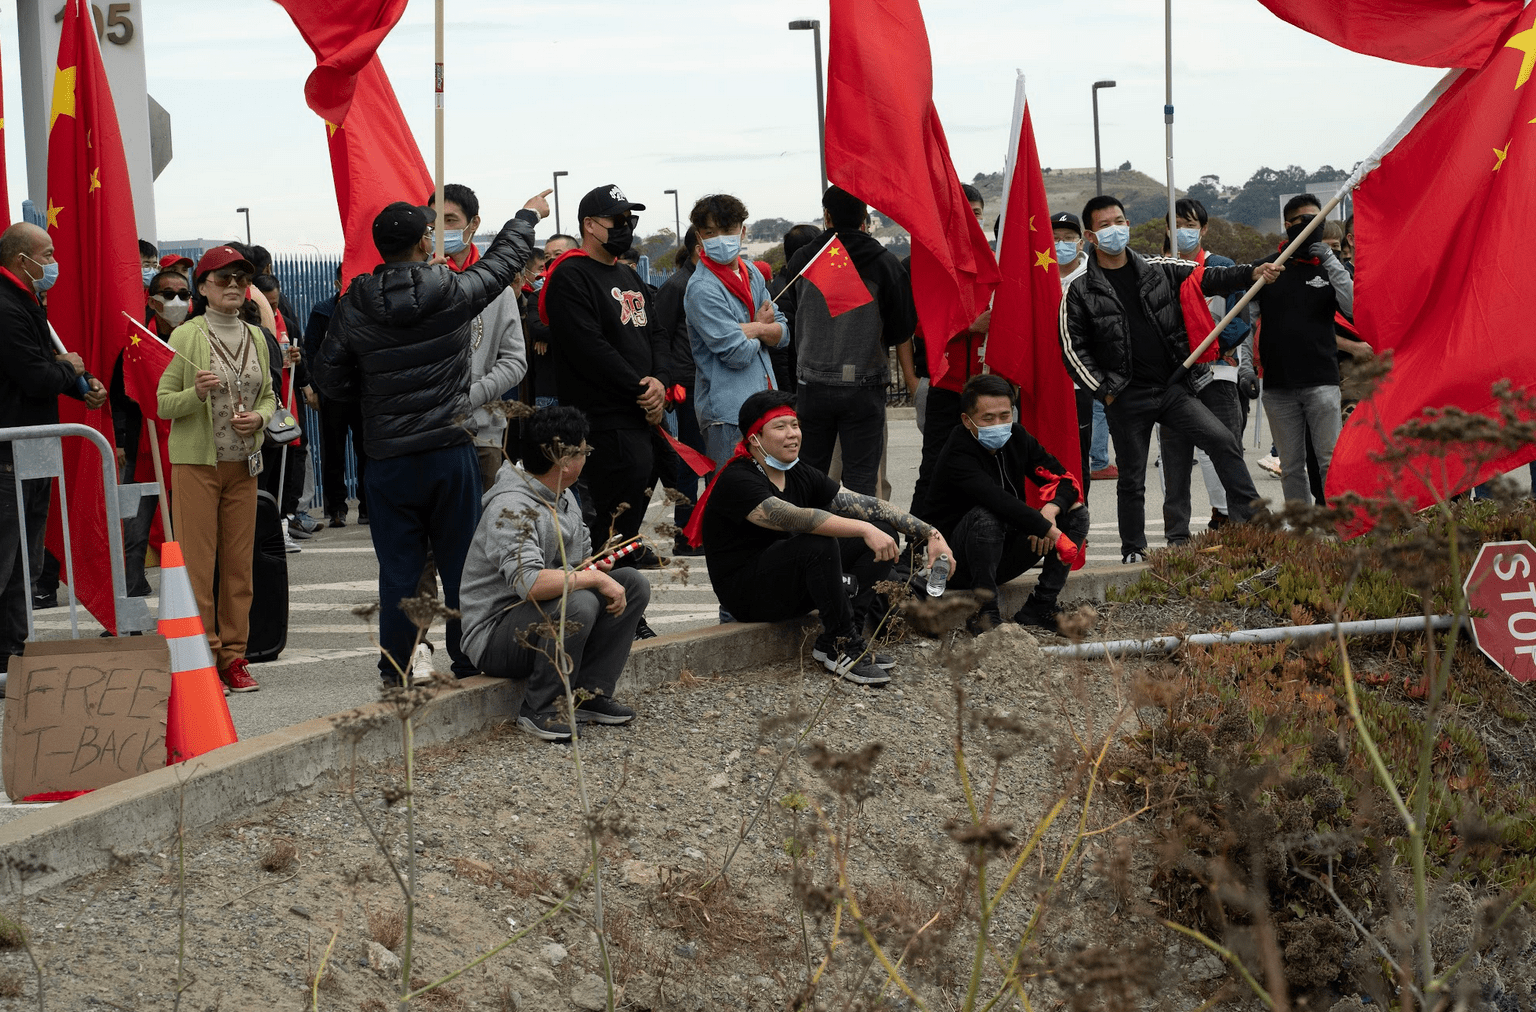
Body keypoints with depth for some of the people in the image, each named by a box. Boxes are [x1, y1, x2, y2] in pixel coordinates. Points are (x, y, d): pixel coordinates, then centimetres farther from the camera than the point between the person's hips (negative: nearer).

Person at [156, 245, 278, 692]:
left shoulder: (256, 337, 10)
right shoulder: (186, 337, -5)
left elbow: (269, 397, 17)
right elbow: (163, 403, -5)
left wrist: (258, 417, -4)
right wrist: (197, 393, -23)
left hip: (243, 463, 5)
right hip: (196, 460, -5)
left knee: (239, 562, 5)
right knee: (198, 561, -5)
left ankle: (233, 656, 11)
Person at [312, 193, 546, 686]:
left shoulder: (355, 308, -3)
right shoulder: (454, 292, -5)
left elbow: (330, 379, 4)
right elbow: (504, 260, 14)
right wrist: (528, 216, 33)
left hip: (389, 459, 1)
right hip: (451, 449, -1)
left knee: (398, 570, 6)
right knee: (462, 565, 8)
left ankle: (395, 673, 9)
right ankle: (468, 666, 14)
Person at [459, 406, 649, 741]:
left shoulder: (563, 497, 9)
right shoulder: (511, 507, -23)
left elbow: (578, 561, 22)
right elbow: (529, 582, -37)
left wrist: (594, 566, -3)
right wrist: (596, 578, -28)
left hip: (548, 619, 9)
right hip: (494, 635, -9)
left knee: (634, 584, -1)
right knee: (578, 603, -35)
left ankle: (589, 695, -2)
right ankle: (540, 710, -18)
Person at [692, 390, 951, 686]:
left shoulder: (801, 474, 6)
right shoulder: (737, 481, -19)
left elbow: (864, 505, -1)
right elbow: (795, 518, -34)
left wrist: (931, 534, -11)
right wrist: (865, 530, -41)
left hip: (793, 588, 9)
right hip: (746, 593, -9)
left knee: (883, 530, -3)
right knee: (820, 545, -35)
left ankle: (832, 642, -12)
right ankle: (843, 647, -20)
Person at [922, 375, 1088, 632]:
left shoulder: (1016, 438, -1)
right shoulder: (957, 455, -23)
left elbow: (1066, 481, 0)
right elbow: (998, 500, -37)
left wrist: (1050, 510, -23)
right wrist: (1052, 532, -41)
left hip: (1003, 557, 7)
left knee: (1076, 512, -5)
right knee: (987, 517, -37)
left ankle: (1037, 608, -11)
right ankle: (985, 610, -25)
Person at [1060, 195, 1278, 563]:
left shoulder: (1158, 271, 9)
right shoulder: (1081, 291, 0)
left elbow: (1207, 279, 9)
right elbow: (1074, 349, -1)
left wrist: (1253, 272, -6)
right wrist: (1105, 391, -7)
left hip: (1173, 387, 2)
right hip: (1126, 397, -2)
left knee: (1222, 440, -14)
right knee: (1132, 479, 6)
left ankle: (1250, 520, -12)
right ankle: (1133, 550, 21)